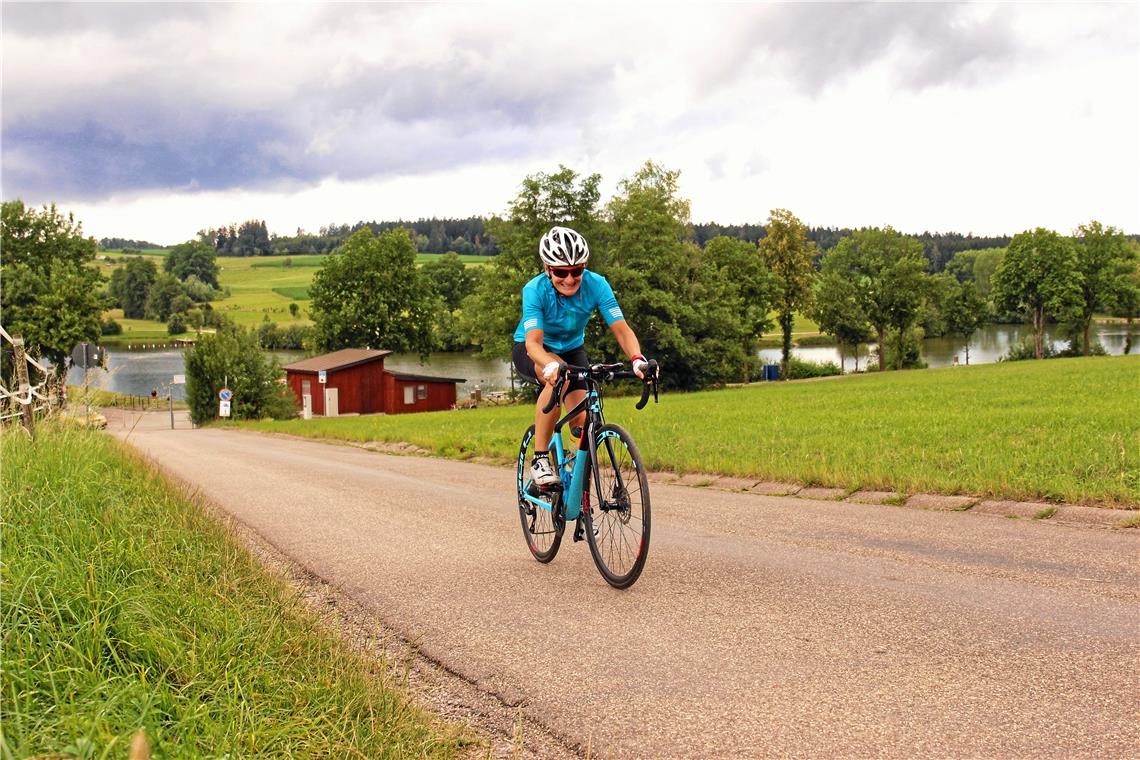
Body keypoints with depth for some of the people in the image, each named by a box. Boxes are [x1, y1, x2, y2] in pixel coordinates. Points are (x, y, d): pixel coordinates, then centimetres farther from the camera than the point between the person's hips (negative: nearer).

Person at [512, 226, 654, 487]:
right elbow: (533, 342, -41)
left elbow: (621, 328, -30)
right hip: (530, 351, -3)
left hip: (571, 349, 3)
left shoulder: (596, 285, -25)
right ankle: (540, 459, -25)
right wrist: (551, 365, -62)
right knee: (558, 377, -38)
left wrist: (637, 358, -50)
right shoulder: (535, 290, -31)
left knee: (582, 420, -17)